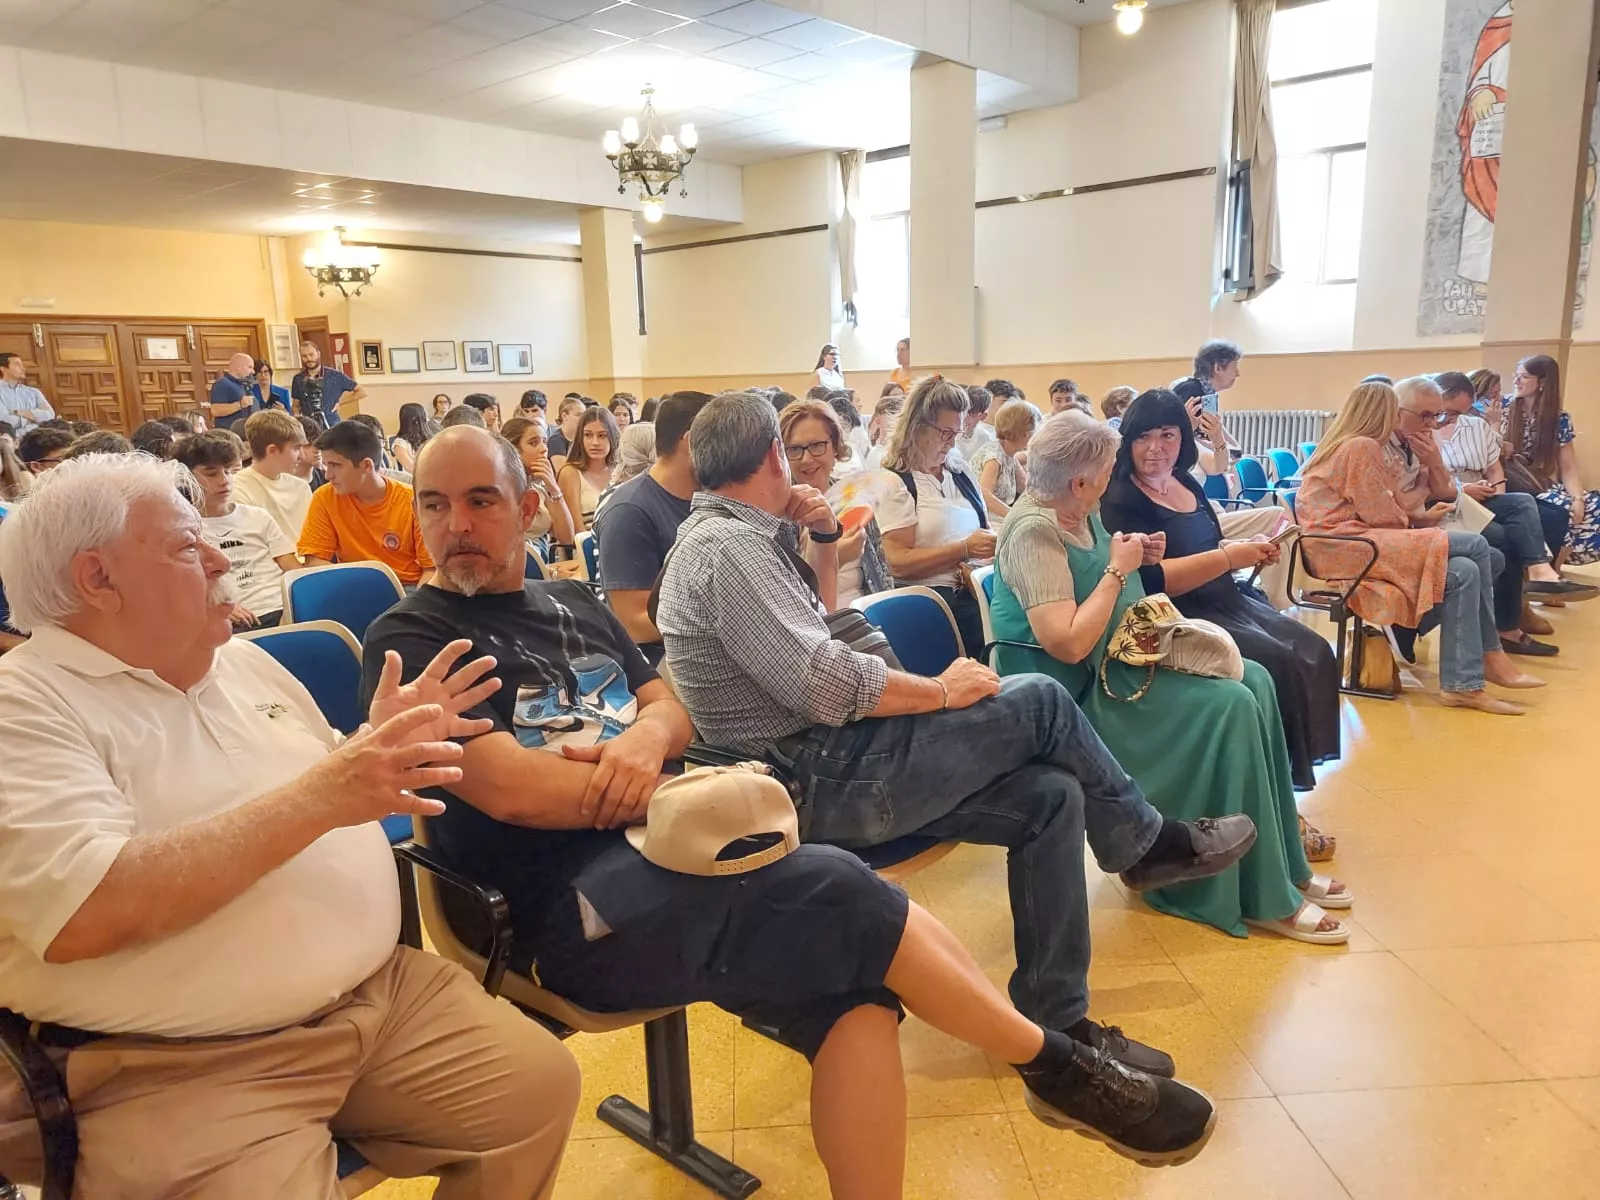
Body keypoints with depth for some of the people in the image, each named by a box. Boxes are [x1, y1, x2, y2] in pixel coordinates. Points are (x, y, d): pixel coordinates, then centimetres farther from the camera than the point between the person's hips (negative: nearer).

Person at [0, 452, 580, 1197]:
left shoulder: (247, 662, 12)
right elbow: (84, 913, -26)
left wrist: (377, 751, 1)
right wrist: (315, 798, -26)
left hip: (381, 992, 6)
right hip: (182, 1066, -6)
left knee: (540, 1088, 0)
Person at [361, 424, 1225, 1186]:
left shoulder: (573, 605, 19)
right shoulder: (410, 639, -2)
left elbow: (671, 705, 17)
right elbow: (508, 788, -15)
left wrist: (649, 735, -9)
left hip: (670, 844, 6)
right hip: (572, 903, -6)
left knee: (854, 988, -20)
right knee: (845, 894, -22)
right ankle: (1061, 1069, -2)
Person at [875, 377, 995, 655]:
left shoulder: (962, 477, 17)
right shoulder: (895, 483, -4)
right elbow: (898, 563, -14)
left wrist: (995, 542, 4)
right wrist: (965, 550, -19)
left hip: (976, 599, 6)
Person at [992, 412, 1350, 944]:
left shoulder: (1080, 514, 7)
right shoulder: (1034, 531, -22)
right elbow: (1069, 645, -28)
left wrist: (1136, 560, 1)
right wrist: (1118, 570, -19)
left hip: (1116, 659, 10)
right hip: (1076, 690, -10)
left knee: (1254, 682, 2)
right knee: (1230, 708, -18)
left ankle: (1282, 865, 10)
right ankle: (1262, 897, -6)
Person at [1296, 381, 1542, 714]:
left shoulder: (1344, 444, 22)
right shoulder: (1361, 447, -9)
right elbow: (1379, 515, -12)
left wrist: (1419, 518, 7)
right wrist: (1416, 522, 8)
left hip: (1340, 545, 10)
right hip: (1344, 546, -10)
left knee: (1463, 571, -6)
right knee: (1473, 547, -15)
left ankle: (1463, 684, -8)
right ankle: (1489, 658, -4)